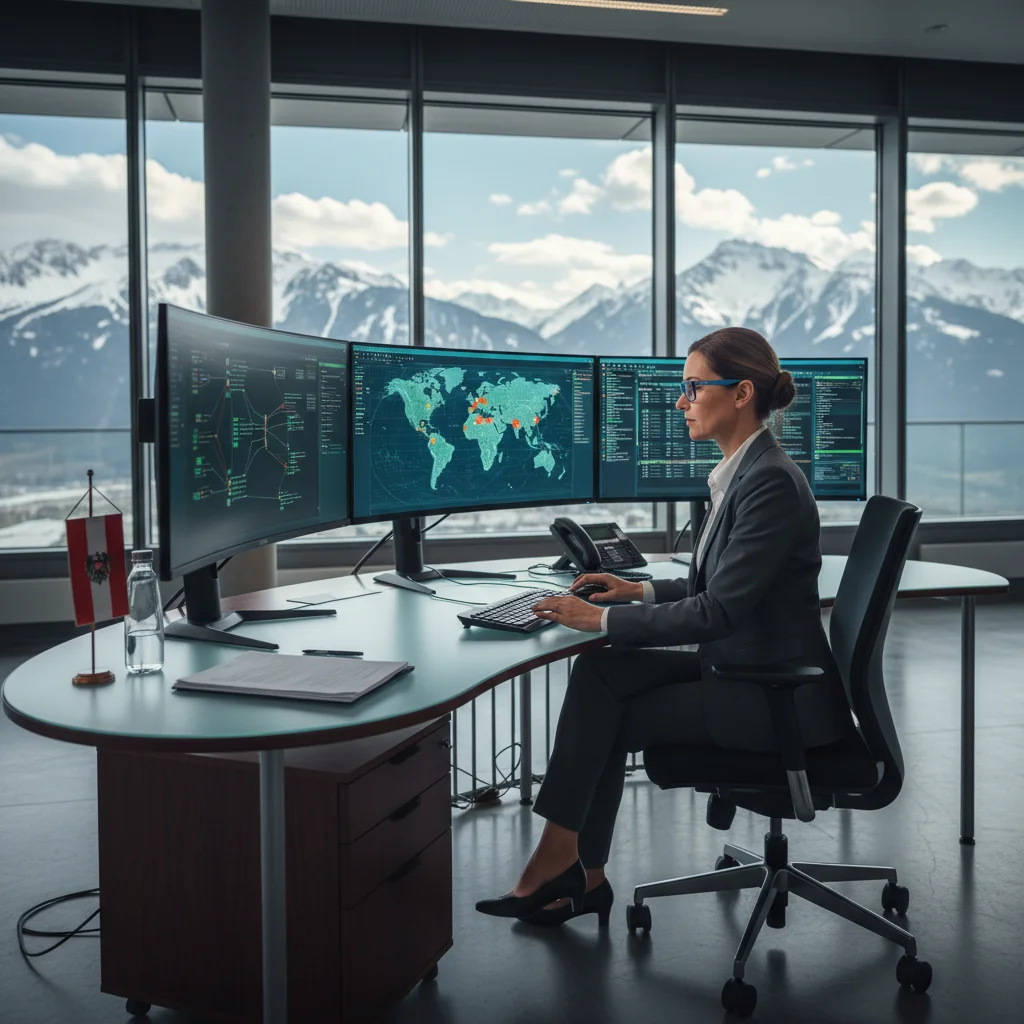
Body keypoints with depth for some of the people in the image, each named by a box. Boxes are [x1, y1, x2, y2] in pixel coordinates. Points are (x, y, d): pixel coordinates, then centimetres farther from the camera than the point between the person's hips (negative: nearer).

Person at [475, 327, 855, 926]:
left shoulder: (771, 481, -21)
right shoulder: (742, 472, 10)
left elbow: (718, 611, -24)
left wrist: (605, 619, -19)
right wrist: (642, 591, 8)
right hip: (744, 670, 9)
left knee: (607, 719, -8)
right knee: (599, 673, -5)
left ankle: (565, 870, 11)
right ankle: (581, 876, 0)